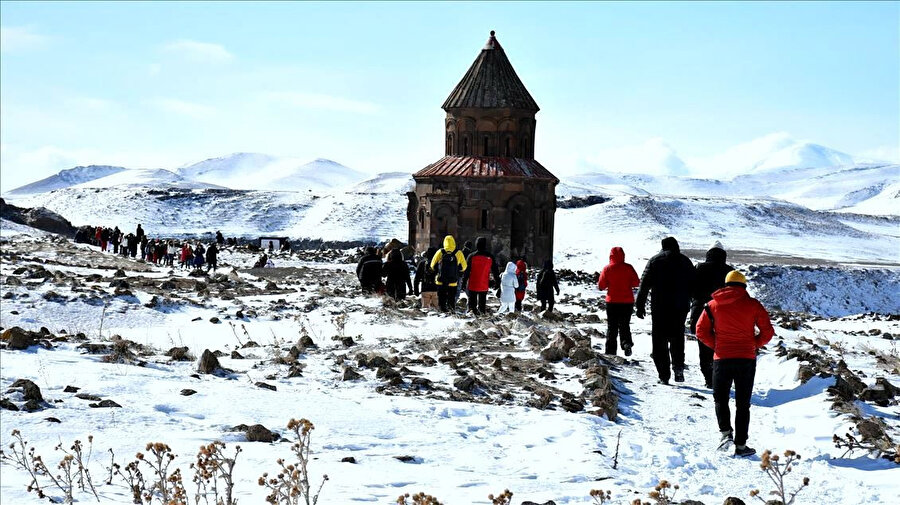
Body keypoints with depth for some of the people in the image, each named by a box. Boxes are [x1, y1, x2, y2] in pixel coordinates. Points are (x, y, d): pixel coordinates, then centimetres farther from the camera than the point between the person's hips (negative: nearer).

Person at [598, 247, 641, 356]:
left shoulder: (607, 269, -7)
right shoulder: (629, 268, -5)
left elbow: (601, 286, -5)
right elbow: (636, 283, -3)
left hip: (612, 302, -1)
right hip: (627, 302, 1)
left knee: (611, 327, 9)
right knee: (625, 325, 13)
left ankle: (610, 351, 7)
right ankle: (626, 343, -12)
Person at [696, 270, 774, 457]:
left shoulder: (713, 304, 4)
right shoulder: (753, 304, 1)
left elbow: (701, 331, 2)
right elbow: (768, 332, -1)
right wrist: (754, 345, 12)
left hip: (722, 358, 0)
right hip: (747, 358, 0)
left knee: (720, 398, 16)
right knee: (743, 403, 7)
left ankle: (726, 432, -7)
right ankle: (741, 445, 4)